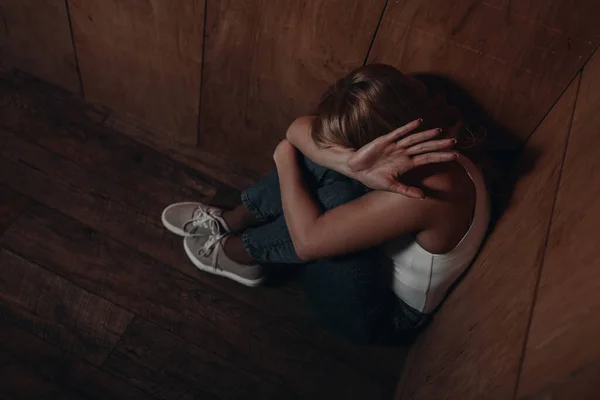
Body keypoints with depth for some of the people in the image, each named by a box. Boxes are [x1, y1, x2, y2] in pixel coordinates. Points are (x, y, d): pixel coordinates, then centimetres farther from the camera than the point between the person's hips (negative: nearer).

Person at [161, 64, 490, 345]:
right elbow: (301, 130, -17)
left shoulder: (422, 195, -38)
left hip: (384, 315, -7)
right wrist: (350, 162, -38)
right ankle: (230, 222, 7)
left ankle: (233, 253, -3)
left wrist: (284, 157, -22)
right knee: (323, 149, -13)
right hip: (377, 260, 7)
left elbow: (307, 239, -35)